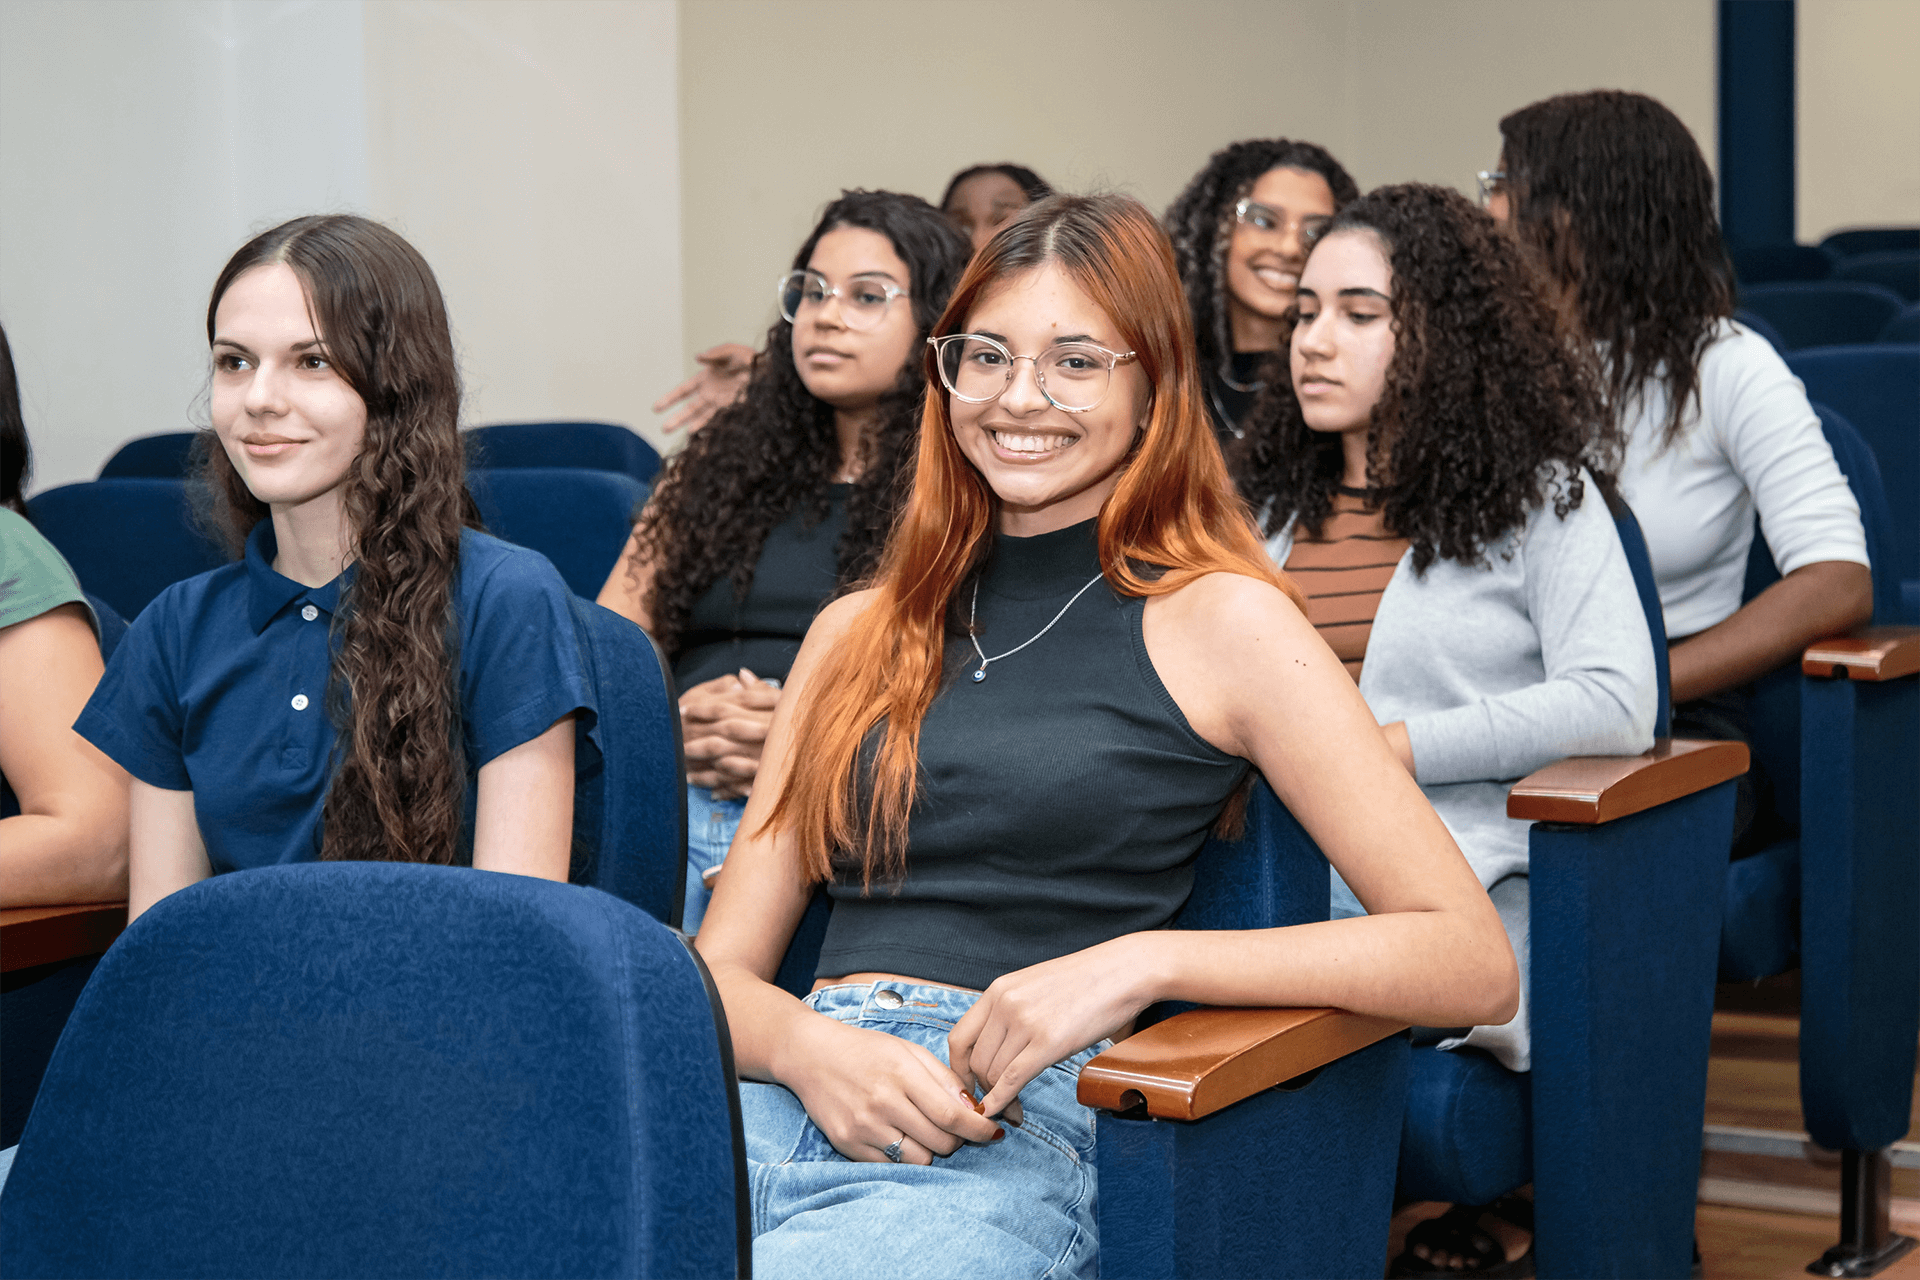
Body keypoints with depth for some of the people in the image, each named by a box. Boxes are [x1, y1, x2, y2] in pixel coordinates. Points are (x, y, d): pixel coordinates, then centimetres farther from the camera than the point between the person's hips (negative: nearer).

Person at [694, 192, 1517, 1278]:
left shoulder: (1219, 619, 8)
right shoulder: (860, 630, 22)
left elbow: (1475, 964, -1)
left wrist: (1141, 961, -13)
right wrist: (813, 1048, -8)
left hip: (1007, 1138, -4)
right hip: (791, 1096, 4)